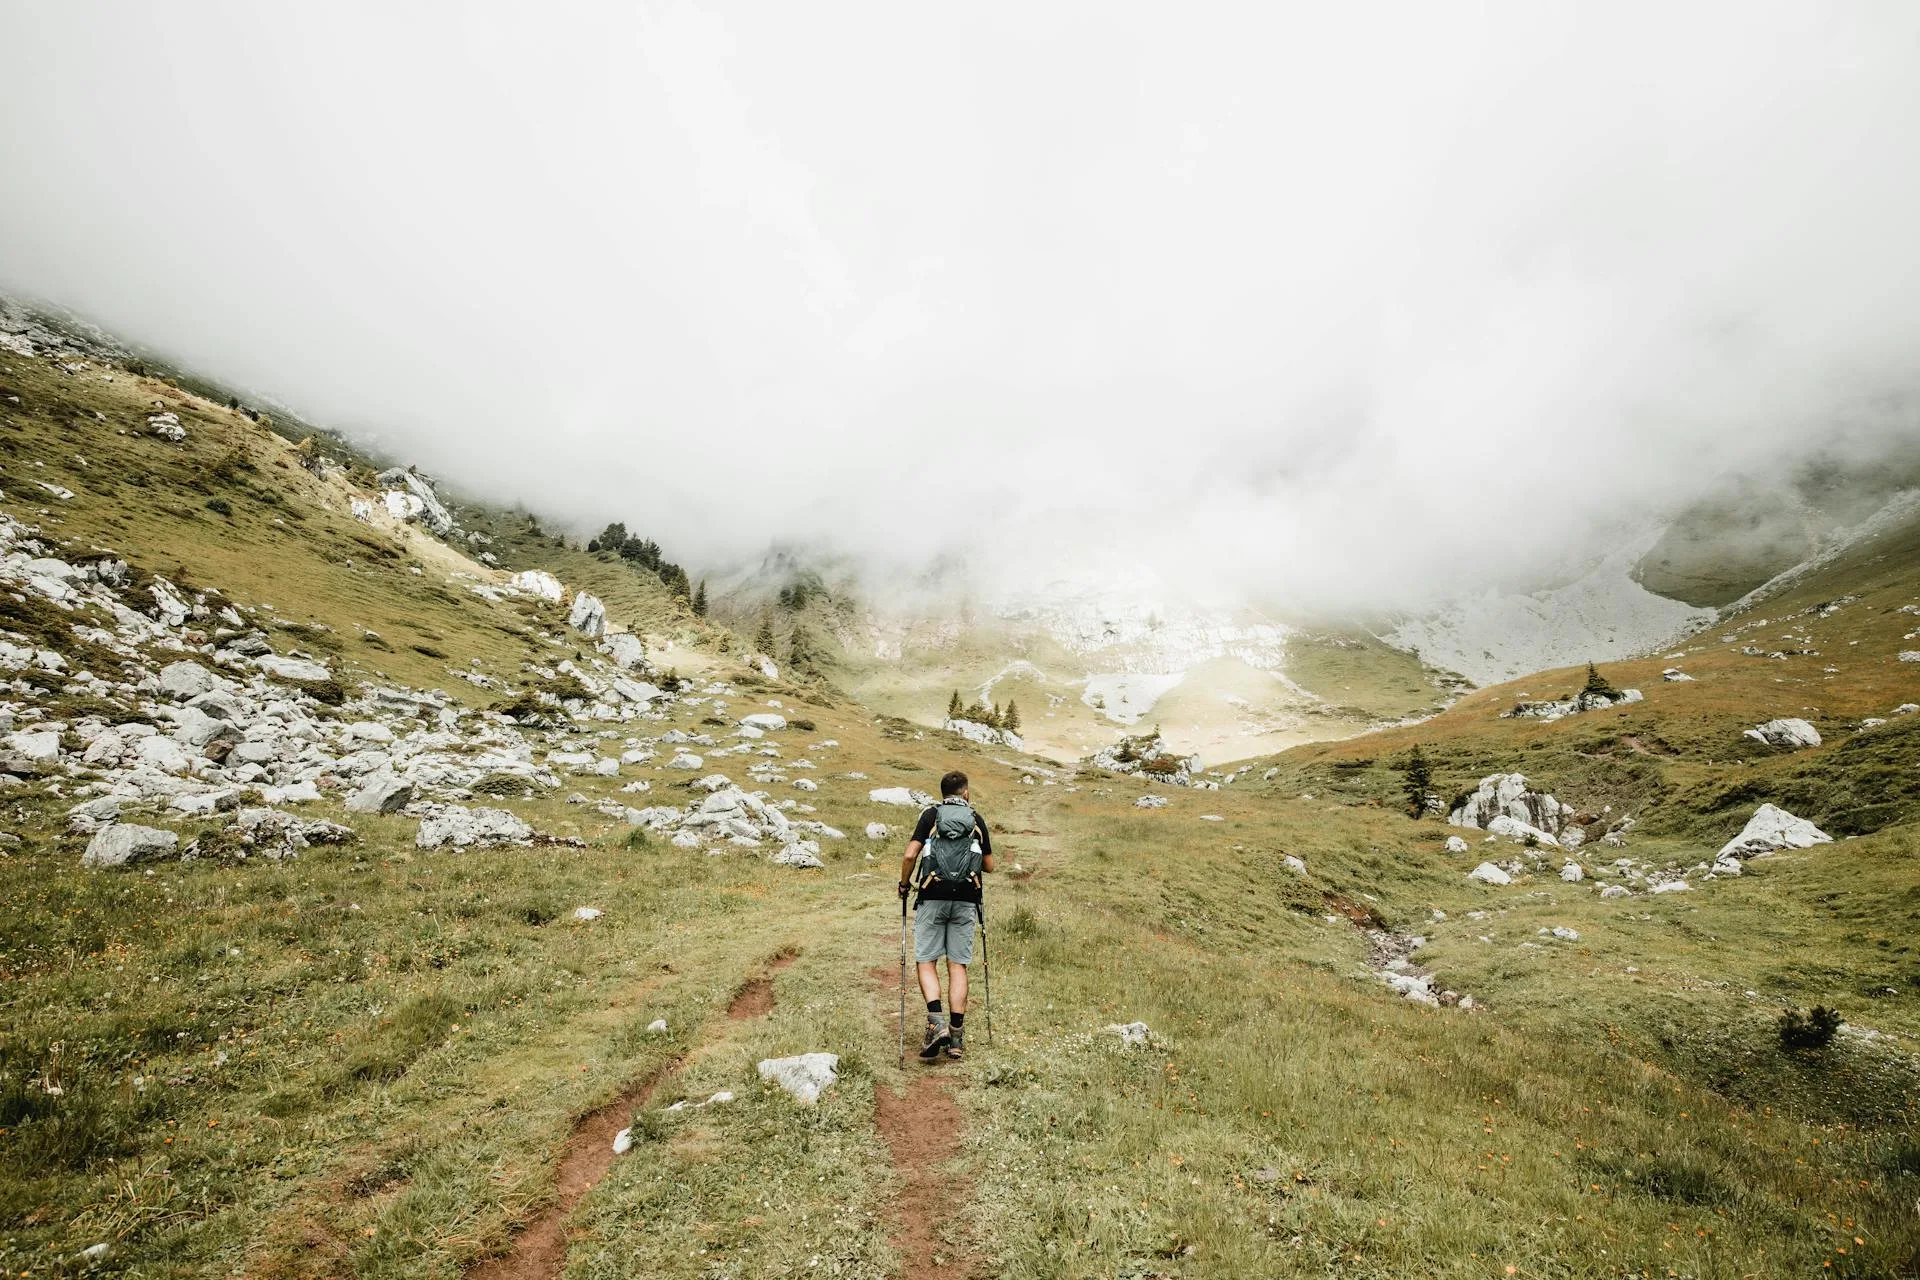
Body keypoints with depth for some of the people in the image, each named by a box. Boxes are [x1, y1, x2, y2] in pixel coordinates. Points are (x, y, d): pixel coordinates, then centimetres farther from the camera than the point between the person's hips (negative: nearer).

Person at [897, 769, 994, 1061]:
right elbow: (989, 866, 15)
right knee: (958, 965, 6)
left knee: (926, 962, 5)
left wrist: (904, 883, 10)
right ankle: (956, 1036, 6)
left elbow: (910, 855, -5)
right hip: (965, 900, 2)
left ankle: (937, 1023, -12)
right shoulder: (977, 821, 10)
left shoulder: (931, 815, 5)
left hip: (932, 897, -1)